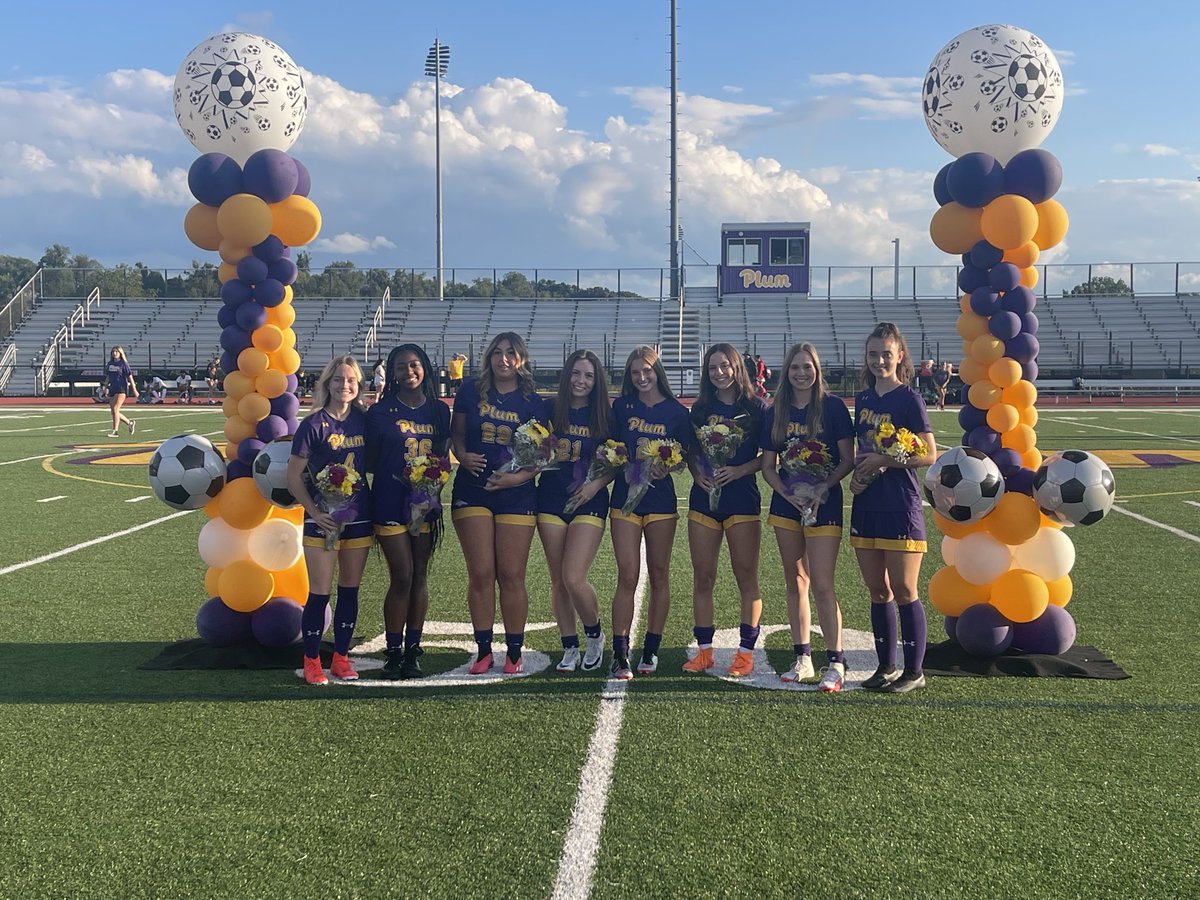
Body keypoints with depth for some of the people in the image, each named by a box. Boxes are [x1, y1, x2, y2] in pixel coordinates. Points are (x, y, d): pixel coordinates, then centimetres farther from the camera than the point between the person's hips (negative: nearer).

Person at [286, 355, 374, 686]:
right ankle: (311, 661, 13)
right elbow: (294, 477, -6)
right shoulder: (314, 424, -8)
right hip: (323, 521, -4)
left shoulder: (364, 421, 4)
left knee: (350, 591, 10)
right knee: (319, 594, -1)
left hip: (359, 519, 4)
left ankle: (341, 657, 22)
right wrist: (314, 512, -15)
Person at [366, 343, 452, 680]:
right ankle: (394, 652, 5)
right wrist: (400, 474, -15)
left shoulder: (439, 411, 7)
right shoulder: (381, 411, -3)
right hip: (391, 503, -3)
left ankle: (412, 651, 15)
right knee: (401, 577, -6)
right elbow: (370, 461, -1)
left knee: (420, 576, 7)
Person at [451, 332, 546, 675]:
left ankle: (514, 653, 11)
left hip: (517, 495, -1)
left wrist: (521, 476, -15)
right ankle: (483, 650, 11)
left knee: (511, 575, 0)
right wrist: (463, 456, -9)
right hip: (472, 491, 1)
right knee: (480, 573, -1)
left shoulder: (532, 402, 2)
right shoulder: (470, 391, 5)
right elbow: (457, 431, 12)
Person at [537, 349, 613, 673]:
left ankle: (595, 634, 13)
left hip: (589, 503, -3)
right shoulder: (549, 409, 3)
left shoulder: (605, 415, -1)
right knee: (558, 580, 7)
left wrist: (596, 484, -10)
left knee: (574, 578, -14)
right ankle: (570, 648, 21)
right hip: (551, 500, 3)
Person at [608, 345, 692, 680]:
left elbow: (683, 457, 5)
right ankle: (620, 656, -7)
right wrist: (629, 465, -11)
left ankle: (651, 651, 17)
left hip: (661, 499, 0)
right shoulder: (622, 407, 6)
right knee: (627, 576, -7)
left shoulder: (676, 412, 3)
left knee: (659, 575, 6)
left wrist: (664, 466, -14)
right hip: (625, 497, 0)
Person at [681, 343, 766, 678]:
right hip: (703, 498, 3)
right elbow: (690, 452, 14)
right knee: (702, 577, 5)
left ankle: (745, 651, 8)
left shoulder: (756, 408, 0)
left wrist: (739, 470, -15)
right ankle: (704, 650, 13)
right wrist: (697, 473, -6)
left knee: (746, 576, 0)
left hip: (742, 498, -3)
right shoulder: (701, 408, 10)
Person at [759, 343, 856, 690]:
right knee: (795, 581, 10)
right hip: (786, 504, 5)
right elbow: (768, 466, 6)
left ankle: (836, 664, -5)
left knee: (822, 584, -10)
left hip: (823, 504, -5)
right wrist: (788, 494, -10)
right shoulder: (776, 412, 6)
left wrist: (823, 487, -19)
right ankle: (802, 659, 18)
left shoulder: (833, 406, -5)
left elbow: (848, 460, -6)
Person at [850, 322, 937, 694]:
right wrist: (857, 473, 1)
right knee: (877, 590, 10)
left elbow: (929, 455, -11)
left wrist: (884, 462, -16)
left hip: (900, 507, -6)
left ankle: (914, 671, 8)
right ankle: (886, 666, 20)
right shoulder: (863, 399, 12)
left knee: (903, 590, -2)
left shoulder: (909, 399, -7)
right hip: (866, 506, 6)